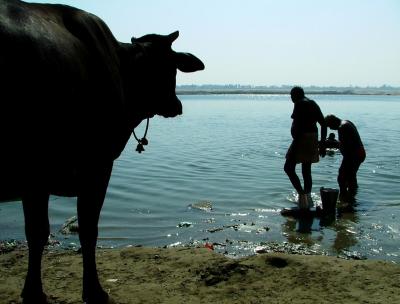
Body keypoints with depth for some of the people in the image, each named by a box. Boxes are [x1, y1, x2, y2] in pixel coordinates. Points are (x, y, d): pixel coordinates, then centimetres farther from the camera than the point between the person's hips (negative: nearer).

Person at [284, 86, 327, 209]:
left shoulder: (299, 104, -10)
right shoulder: (313, 104, 16)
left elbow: (299, 125, -21)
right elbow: (323, 124, 14)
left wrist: (294, 145, -21)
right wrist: (322, 144, 16)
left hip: (302, 139, -9)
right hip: (313, 139, 9)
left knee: (288, 168, -3)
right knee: (306, 170, 15)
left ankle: (302, 194, -12)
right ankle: (308, 198, 19)